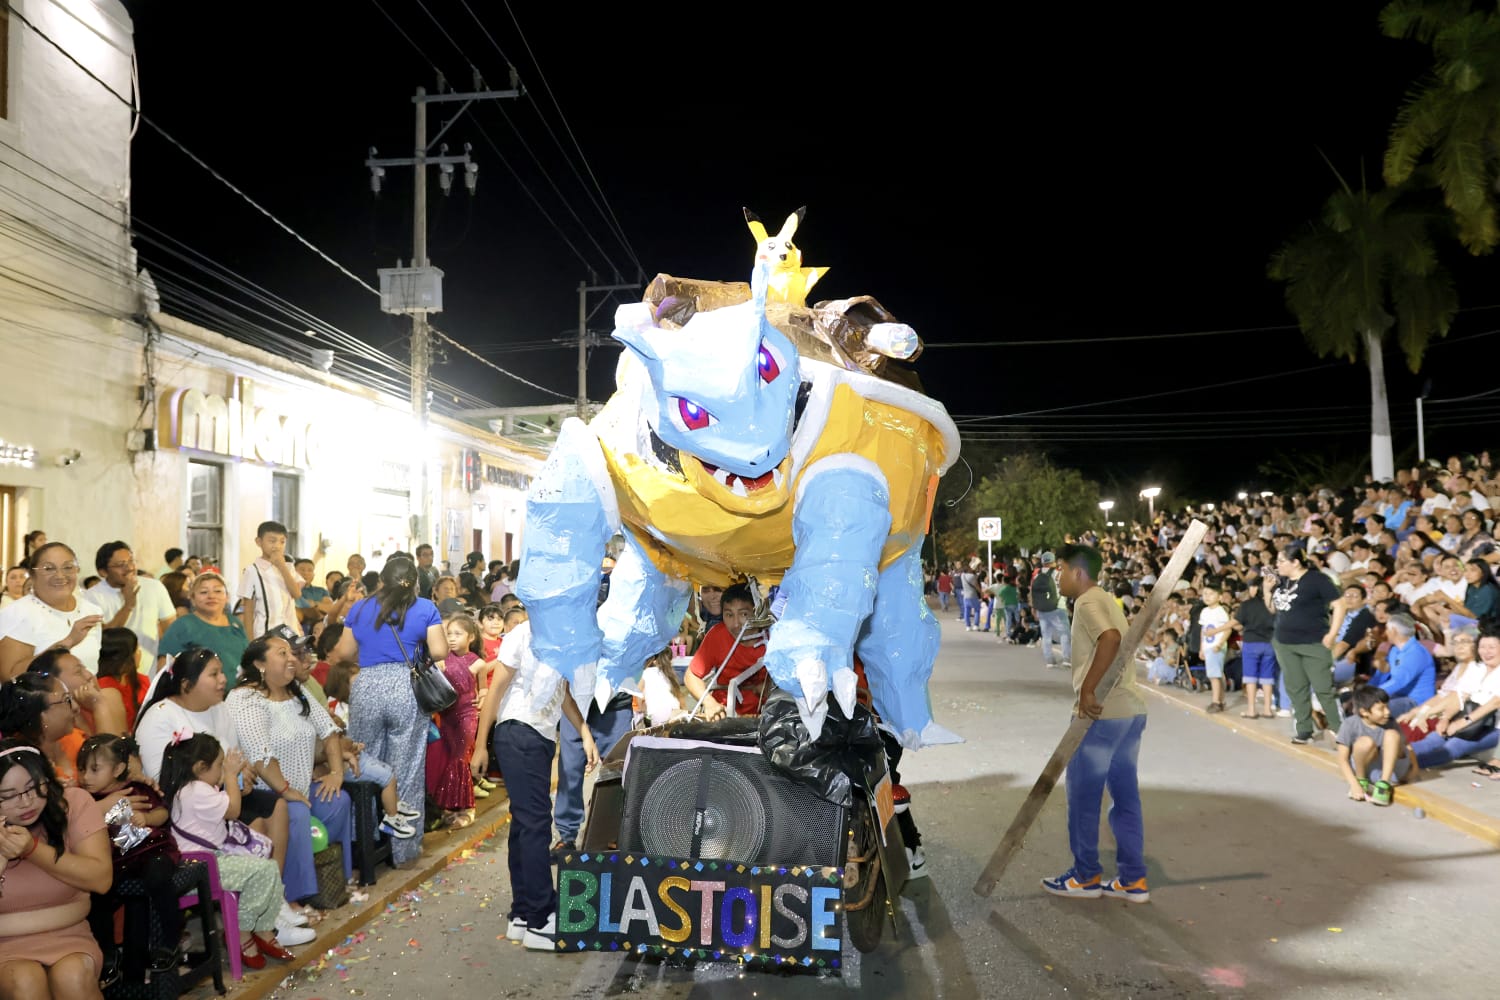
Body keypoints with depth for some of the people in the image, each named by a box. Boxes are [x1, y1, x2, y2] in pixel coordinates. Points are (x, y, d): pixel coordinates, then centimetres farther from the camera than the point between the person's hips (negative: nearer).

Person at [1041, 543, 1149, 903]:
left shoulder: (1088, 602, -12)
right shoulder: (1106, 601, 18)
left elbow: (1110, 639, -30)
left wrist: (1087, 691, -28)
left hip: (1102, 714, -9)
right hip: (1130, 710, 9)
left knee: (1083, 797, 3)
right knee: (1125, 796, 12)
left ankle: (1086, 876, 13)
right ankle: (1133, 879, 16)